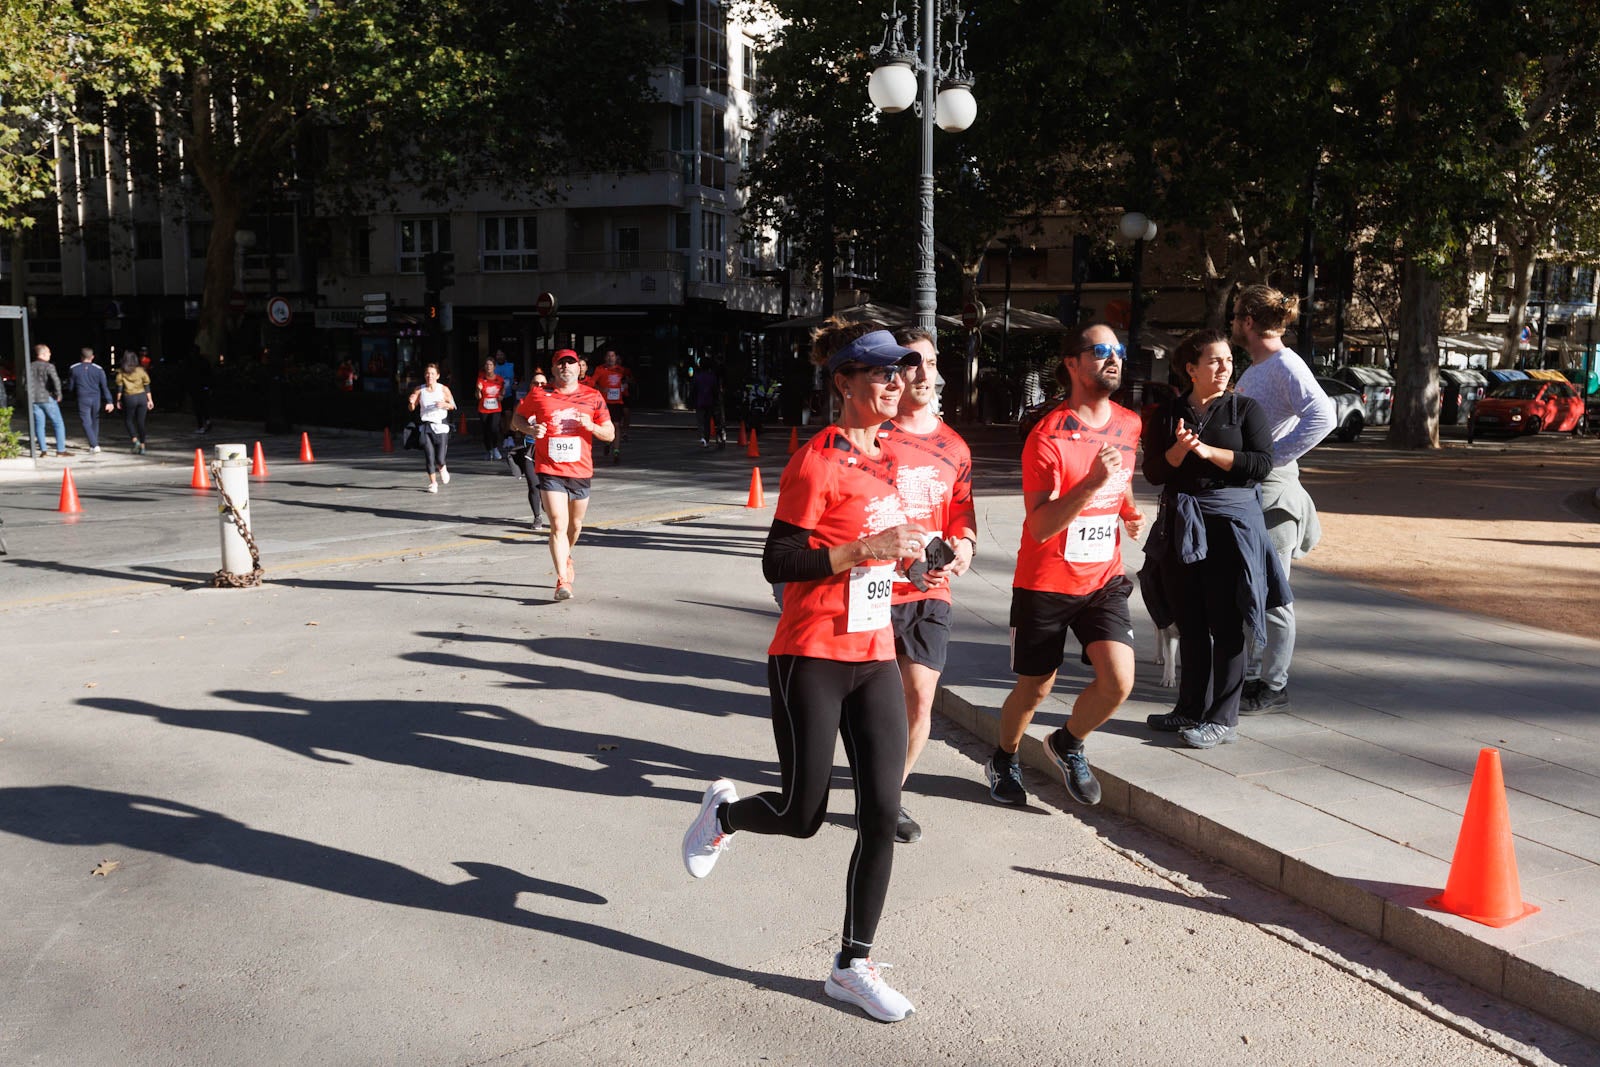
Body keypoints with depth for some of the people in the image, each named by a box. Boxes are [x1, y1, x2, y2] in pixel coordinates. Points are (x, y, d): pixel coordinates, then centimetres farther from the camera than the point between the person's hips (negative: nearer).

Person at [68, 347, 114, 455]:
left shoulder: (74, 369, 0)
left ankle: (95, 446, -19)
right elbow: (105, 386, -4)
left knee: (87, 423, -3)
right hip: (96, 399, 2)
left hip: (83, 399, -2)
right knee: (95, 422, 15)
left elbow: (71, 386, 6)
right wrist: (109, 401, -6)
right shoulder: (98, 369, 1)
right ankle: (93, 446, 21)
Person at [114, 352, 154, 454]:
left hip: (129, 398, -2)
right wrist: (150, 400, 5)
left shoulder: (121, 373, 0)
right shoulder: (141, 370, 2)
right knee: (141, 422, 6)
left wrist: (118, 400, 6)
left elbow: (119, 387, -1)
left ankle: (135, 440, -6)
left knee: (128, 420, 15)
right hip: (142, 397, 2)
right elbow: (147, 386, 1)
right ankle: (142, 447, 5)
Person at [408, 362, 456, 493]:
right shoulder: (419, 390, 2)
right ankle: (433, 482, 14)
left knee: (440, 459, -6)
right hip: (425, 426, 1)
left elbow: (452, 406, 8)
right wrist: (411, 402, -16)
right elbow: (412, 408, 6)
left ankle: (442, 469, 31)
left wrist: (444, 405, -13)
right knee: (429, 457, -4)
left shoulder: (444, 389, -1)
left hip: (440, 426, -1)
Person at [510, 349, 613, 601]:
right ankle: (562, 581, -11)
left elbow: (610, 434, 6)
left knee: (575, 525, 17)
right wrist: (530, 429, -7)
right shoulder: (539, 396, 2)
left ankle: (566, 557, 48)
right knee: (558, 525, -13)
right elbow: (516, 419, 15)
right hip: (550, 471, -2)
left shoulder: (593, 397, 4)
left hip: (581, 471, 3)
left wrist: (590, 426, -14)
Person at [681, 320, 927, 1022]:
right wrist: (868, 548, -22)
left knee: (882, 814, 2)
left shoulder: (885, 459, 11)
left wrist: (903, 551, 6)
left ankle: (853, 966, 17)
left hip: (875, 658, 7)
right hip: (811, 659, -7)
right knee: (802, 817, 4)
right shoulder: (818, 460, -13)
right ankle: (724, 811, 39)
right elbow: (778, 563, -17)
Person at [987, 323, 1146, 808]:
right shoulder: (1048, 436, -17)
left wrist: (1128, 510, 5)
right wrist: (1093, 482, -35)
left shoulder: (1129, 424, 3)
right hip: (1045, 584, -4)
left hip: (1103, 579, 5)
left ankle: (1068, 744, 19)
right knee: (1034, 689, 9)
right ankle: (1004, 760, 38)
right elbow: (1040, 527, -25)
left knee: (1119, 681, -12)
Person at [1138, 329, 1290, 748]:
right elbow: (1153, 472, 1)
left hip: (1232, 524, -3)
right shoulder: (1166, 413, 8)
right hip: (1181, 525, 3)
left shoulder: (1246, 409, 3)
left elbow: (1262, 464, -8)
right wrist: (1179, 450, -17)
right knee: (1190, 623, 10)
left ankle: (1223, 719, 6)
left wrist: (1207, 451, -14)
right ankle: (1192, 710, 22)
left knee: (1225, 624, -2)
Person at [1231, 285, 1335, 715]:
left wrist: (1273, 457, -25)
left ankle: (1274, 687, 7)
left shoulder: (1285, 365, -13)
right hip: (1243, 488, 10)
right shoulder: (1254, 369, 15)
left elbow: (1321, 416, -28)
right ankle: (1249, 675, 27)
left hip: (1272, 489, -10)